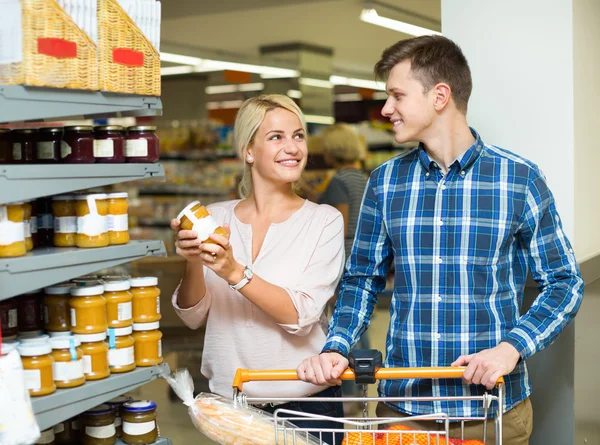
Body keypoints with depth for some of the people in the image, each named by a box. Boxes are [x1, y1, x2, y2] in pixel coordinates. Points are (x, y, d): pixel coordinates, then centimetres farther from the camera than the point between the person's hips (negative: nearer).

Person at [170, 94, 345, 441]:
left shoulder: (324, 220, -7)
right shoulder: (216, 217, 1)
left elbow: (301, 316, -16)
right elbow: (194, 317, 0)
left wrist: (235, 273, -28)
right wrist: (193, 265, -18)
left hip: (305, 401, -2)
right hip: (229, 400, 2)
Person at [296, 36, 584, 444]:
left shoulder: (520, 179, -6)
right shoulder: (385, 181, 3)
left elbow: (564, 283, -1)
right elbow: (362, 279, 9)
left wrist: (511, 348, -16)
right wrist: (336, 349, -8)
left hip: (495, 407, -2)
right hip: (402, 403, 2)